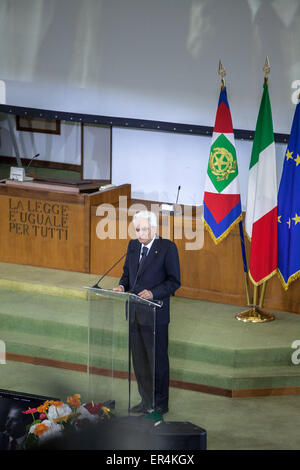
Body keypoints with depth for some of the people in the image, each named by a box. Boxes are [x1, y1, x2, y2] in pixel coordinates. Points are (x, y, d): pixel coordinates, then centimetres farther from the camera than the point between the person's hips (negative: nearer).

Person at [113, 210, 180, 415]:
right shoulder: (133, 246, 9)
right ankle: (146, 401, 25)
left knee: (157, 359, 2)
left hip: (155, 313, -6)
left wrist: (153, 293, -23)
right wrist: (122, 285, -1)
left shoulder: (167, 248, -9)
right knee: (139, 359, 13)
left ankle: (160, 404, 12)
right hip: (134, 313, 6)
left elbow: (174, 281, -10)